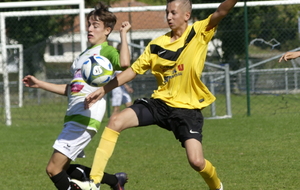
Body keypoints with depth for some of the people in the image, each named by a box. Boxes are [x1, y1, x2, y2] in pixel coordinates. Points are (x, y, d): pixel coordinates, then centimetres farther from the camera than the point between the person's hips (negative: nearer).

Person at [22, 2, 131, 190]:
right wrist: (40, 84, 31)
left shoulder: (106, 51, -4)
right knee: (64, 169, 16)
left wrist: (123, 34, -17)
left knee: (54, 169, -11)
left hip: (86, 116, -10)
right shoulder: (84, 54, 23)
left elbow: (124, 63, -29)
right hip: (74, 116, 10)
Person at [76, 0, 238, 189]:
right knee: (116, 121, -16)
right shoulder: (157, 45, 5)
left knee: (196, 162, -15)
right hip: (160, 102, 4)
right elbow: (133, 70, 10)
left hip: (187, 108, -4)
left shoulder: (199, 32, -4)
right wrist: (103, 90, 6)